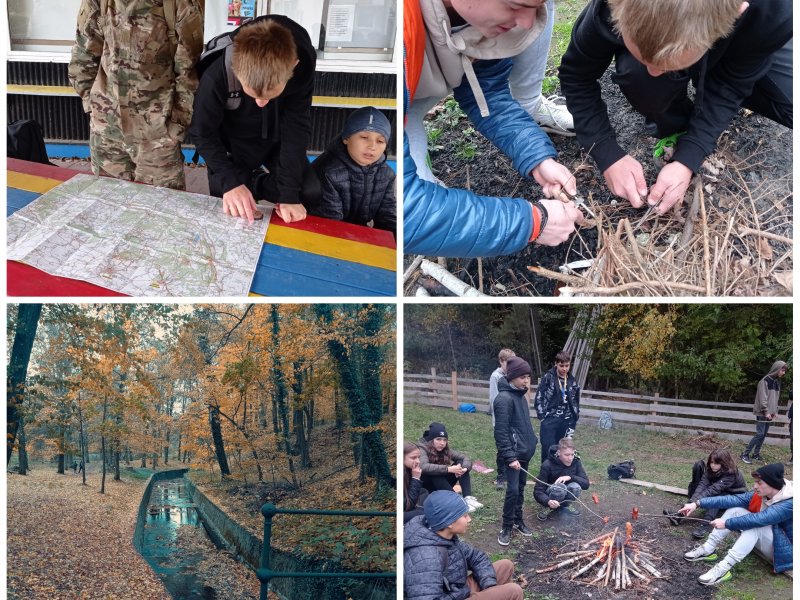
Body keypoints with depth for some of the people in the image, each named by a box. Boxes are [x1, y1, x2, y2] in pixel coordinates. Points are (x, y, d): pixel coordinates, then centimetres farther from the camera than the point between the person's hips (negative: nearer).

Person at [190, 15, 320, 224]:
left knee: (309, 193, -12)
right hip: (233, 143, -1)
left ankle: (257, 183, 13)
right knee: (228, 214, -4)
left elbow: (297, 126, -25)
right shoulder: (216, 77, -37)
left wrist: (289, 192, -30)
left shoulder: (302, 62, -33)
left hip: (277, 139, 2)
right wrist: (231, 181, -34)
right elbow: (202, 134, -21)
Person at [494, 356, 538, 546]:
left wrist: (531, 442, 15)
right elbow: (501, 431, -21)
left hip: (525, 451, 8)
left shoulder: (520, 396, 9)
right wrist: (510, 457, -23)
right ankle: (506, 528, 7)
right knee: (513, 490, -6)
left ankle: (518, 521, 28)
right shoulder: (504, 399, -19)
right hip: (514, 453, -8)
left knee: (521, 488, 16)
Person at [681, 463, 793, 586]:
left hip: (782, 550, -7)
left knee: (756, 525, -34)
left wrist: (726, 523, -31)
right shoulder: (760, 495, -8)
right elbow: (731, 500, -14)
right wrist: (698, 503, -20)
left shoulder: (789, 504, -30)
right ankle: (707, 550, -11)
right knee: (735, 509, -10)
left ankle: (724, 568, -36)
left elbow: (758, 519, -38)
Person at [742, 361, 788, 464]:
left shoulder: (777, 382, 12)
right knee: (760, 434, -12)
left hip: (769, 413, 8)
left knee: (764, 434, 7)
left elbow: (776, 398, 18)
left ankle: (756, 454, 14)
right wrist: (766, 411, -18)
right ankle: (745, 454, -8)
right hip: (762, 413, -8)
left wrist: (775, 411, 11)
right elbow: (762, 398, -16)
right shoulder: (765, 381, -13)